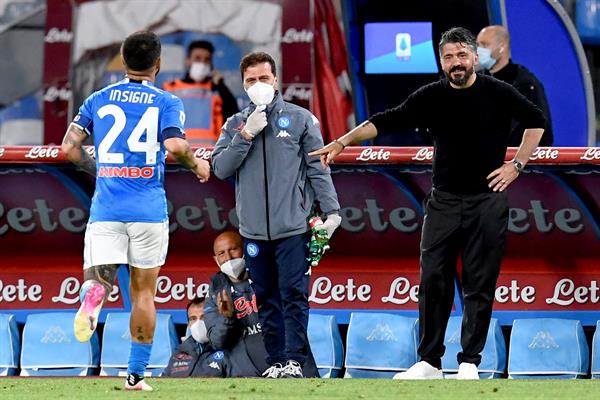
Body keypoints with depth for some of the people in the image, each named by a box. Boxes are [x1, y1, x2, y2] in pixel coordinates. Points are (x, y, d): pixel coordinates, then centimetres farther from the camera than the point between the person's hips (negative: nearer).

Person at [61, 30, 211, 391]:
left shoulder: (99, 100, 9)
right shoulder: (166, 102, 1)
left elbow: (70, 147, 3)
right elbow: (175, 145, -16)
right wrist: (197, 165, 4)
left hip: (106, 209, 1)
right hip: (149, 210, -1)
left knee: (98, 275, -1)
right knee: (144, 292, 10)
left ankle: (95, 289, -40)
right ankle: (136, 374, 11)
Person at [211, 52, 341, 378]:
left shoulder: (300, 119, 4)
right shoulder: (235, 125, 12)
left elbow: (318, 168, 3)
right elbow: (220, 168, 2)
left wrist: (331, 210, -5)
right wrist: (246, 135, -7)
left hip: (292, 228, -3)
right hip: (253, 229, 3)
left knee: (293, 295, -8)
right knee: (266, 299, 6)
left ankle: (294, 359, -9)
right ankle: (275, 360, 9)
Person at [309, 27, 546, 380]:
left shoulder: (498, 93, -2)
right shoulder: (432, 97, 2)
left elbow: (536, 121, 12)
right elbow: (387, 121, -3)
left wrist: (516, 165, 3)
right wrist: (342, 142, -12)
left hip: (487, 202, -2)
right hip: (444, 202, 2)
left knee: (479, 285, 0)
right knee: (433, 281, -1)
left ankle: (470, 363, 7)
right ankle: (430, 362, 5)